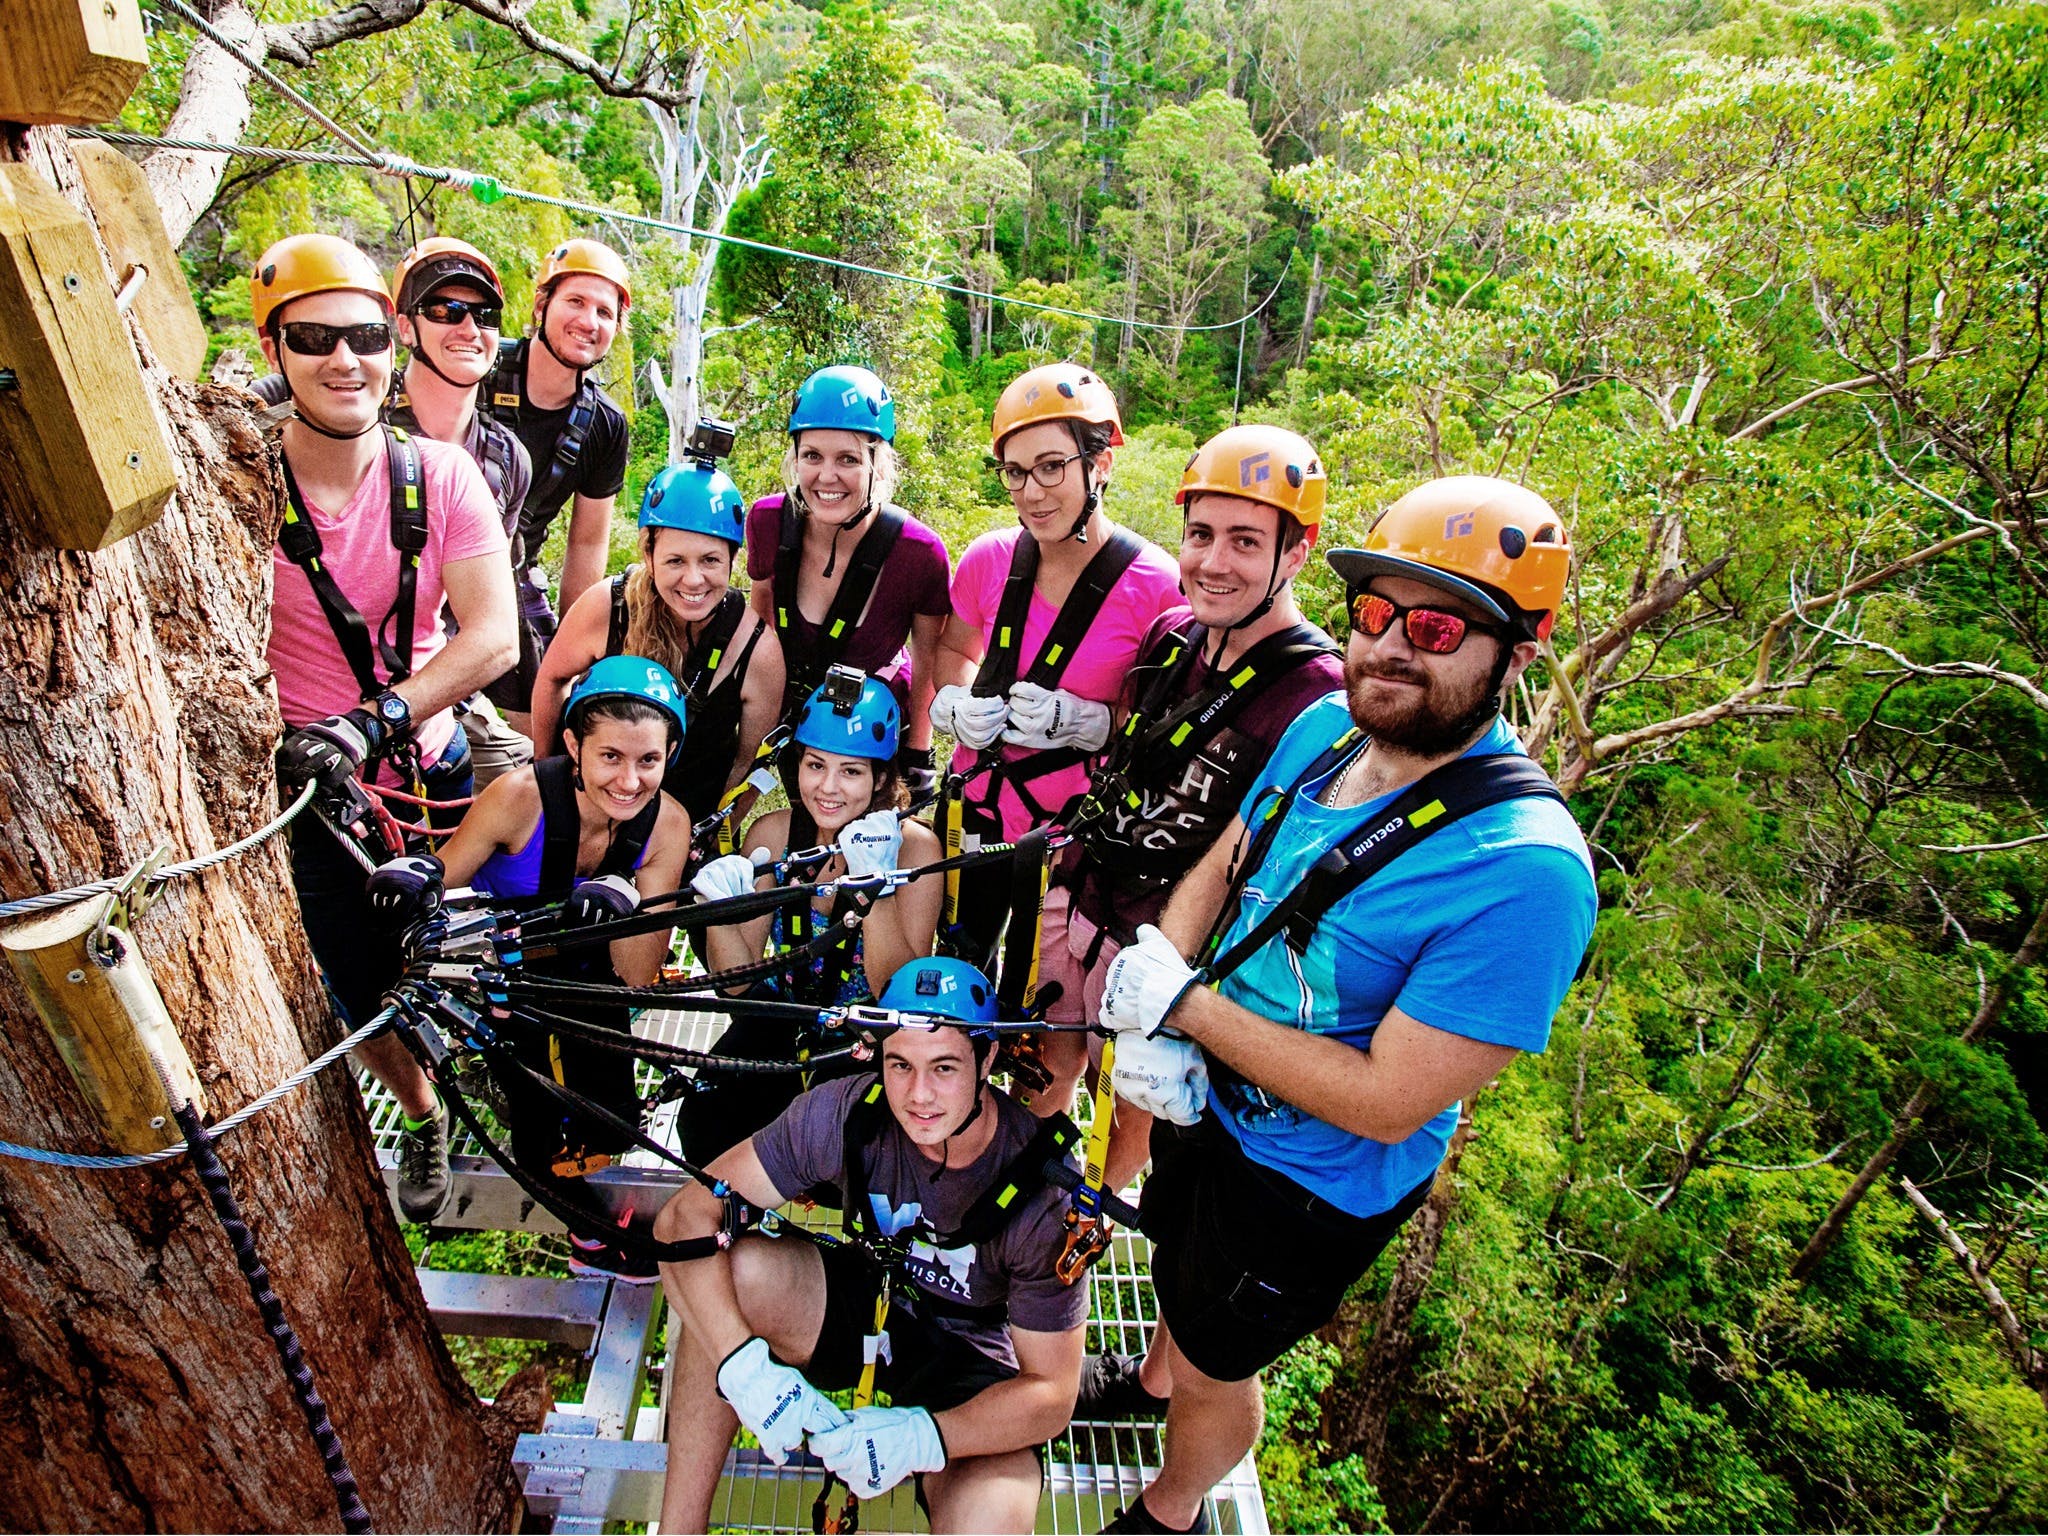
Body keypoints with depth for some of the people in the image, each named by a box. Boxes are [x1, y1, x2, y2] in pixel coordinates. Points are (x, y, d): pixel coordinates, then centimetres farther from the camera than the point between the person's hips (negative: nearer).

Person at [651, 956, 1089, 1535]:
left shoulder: (1045, 1198, -28)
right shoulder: (846, 1113, -24)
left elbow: (1051, 1392, -20)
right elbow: (687, 1214, -22)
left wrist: (923, 1435, -36)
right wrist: (742, 1363, -35)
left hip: (971, 1363, -2)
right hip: (863, 1301, 3)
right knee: (730, 1269, -28)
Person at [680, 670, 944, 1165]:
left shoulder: (913, 846, -18)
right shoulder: (772, 834, -9)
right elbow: (738, 979, -7)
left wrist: (875, 886, -36)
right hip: (782, 1027, 3)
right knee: (704, 1129, -20)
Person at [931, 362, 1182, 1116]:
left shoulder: (1156, 587, -16)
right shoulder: (989, 559, -4)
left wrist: (1085, 722, -23)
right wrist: (954, 706, -6)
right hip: (977, 808, 4)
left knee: (1059, 1021, 9)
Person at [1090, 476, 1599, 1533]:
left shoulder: (1525, 872, -35)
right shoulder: (1325, 728, -12)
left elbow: (1389, 1105, -31)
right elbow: (1214, 868, 0)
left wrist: (1185, 1006, -28)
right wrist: (1148, 1023, -16)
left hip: (1313, 1186, -6)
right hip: (1203, 1104, 6)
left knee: (1217, 1365, 22)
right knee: (1178, 1285, 35)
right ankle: (1154, 1378, 69)